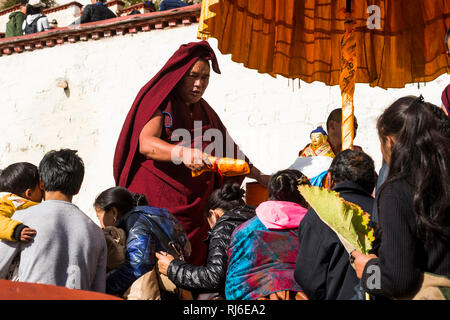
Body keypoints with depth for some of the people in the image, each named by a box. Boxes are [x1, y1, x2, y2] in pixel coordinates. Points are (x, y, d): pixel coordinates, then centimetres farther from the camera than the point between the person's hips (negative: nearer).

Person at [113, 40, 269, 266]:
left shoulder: (205, 112, 18)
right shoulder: (160, 104, -2)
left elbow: (228, 148, 27)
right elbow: (145, 143, -19)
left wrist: (259, 176, 22)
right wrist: (182, 153, -36)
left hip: (194, 205, 5)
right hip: (157, 202, -5)